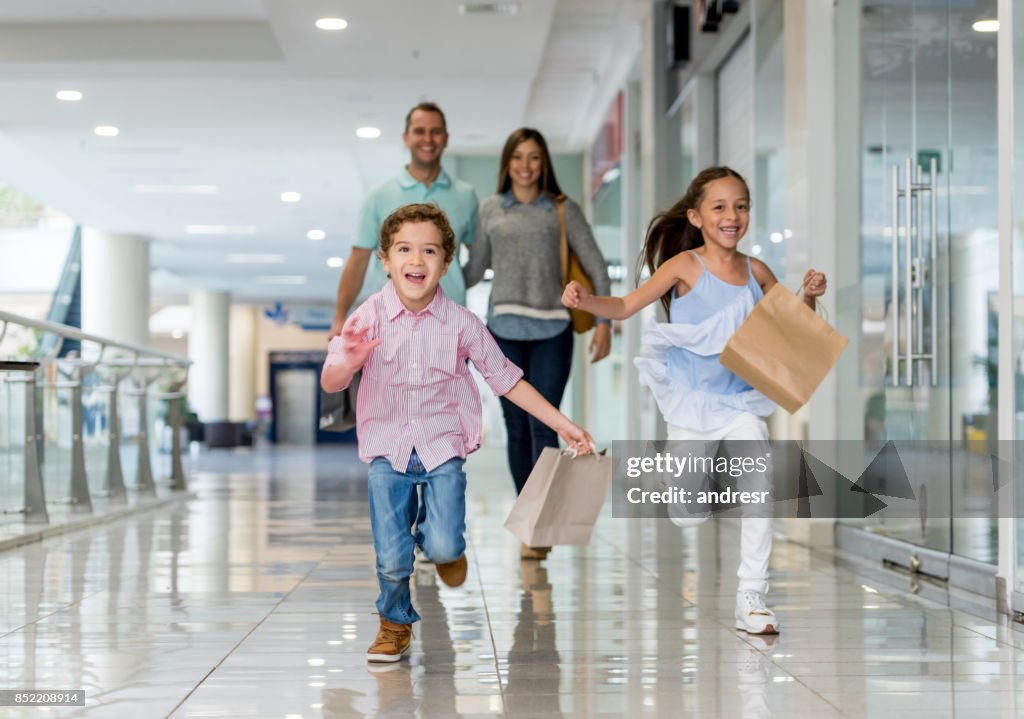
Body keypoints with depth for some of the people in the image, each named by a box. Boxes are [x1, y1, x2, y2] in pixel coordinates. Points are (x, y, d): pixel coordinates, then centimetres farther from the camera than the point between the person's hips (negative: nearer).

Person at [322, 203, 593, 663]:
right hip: (387, 449, 0)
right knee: (391, 559, -1)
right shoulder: (370, 316, -10)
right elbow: (330, 384, -14)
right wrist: (349, 362, -38)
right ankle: (395, 622, 30)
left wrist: (563, 425, 0)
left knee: (444, 547, -14)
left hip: (443, 446, 0)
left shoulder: (460, 323, -7)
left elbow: (506, 379, 1)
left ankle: (442, 544, 25)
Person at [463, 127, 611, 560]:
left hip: (552, 331, -2)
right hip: (504, 329, 2)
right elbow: (474, 270, 16)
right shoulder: (490, 210, 10)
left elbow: (596, 267, 3)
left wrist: (604, 322, -5)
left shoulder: (563, 210, 5)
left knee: (542, 426, -9)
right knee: (516, 428, 4)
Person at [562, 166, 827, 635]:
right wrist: (585, 301, -31)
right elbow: (626, 307, -13)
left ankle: (751, 599, -10)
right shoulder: (686, 266, -10)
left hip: (740, 398, 2)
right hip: (691, 400, -2)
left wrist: (809, 295, -5)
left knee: (759, 475, -19)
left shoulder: (755, 271, 1)